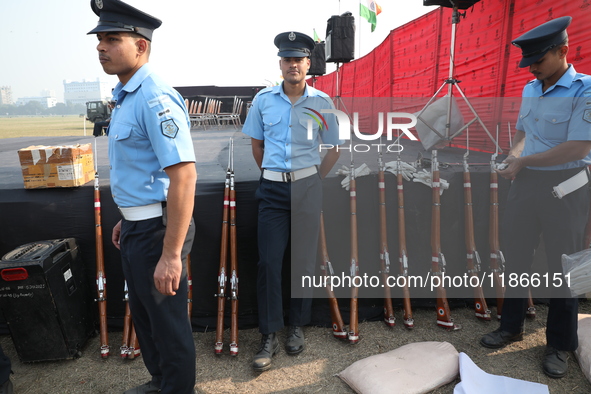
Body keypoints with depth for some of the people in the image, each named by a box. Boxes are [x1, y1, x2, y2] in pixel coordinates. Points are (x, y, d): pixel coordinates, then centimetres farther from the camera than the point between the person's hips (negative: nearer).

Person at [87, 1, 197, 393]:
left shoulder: (155, 98, -21)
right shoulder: (125, 95, 11)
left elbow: (183, 176, -29)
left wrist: (172, 255, -29)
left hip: (157, 228, -10)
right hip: (136, 225, 10)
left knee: (168, 320, 7)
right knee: (142, 314, 24)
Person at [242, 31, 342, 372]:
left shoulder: (322, 102, 0)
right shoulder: (264, 99, 3)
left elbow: (334, 148, 8)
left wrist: (314, 178, 5)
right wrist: (272, 174, 13)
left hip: (307, 187, 0)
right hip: (272, 189, 1)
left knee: (303, 261, 7)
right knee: (269, 262, -2)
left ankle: (298, 327, 24)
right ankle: (270, 336, 9)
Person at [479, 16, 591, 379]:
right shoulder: (530, 89, 8)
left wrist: (523, 161, -18)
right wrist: (514, 156, -2)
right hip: (526, 182, 7)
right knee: (516, 255, 13)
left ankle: (561, 345, 21)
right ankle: (511, 326, 30)